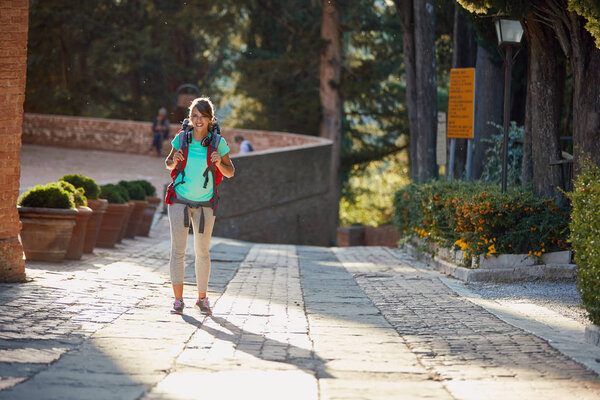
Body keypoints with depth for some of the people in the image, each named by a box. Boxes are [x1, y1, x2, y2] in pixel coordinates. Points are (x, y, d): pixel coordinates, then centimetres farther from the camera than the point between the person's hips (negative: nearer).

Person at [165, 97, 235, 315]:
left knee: (202, 252, 6)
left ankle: (202, 298, 20)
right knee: (178, 250, -4)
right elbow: (169, 164, 10)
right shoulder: (182, 138, -5)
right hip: (180, 199, 0)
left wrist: (219, 164, -20)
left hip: (204, 203, 0)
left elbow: (230, 173, 1)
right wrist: (175, 161, -13)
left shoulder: (218, 142, -7)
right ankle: (178, 299, 2)